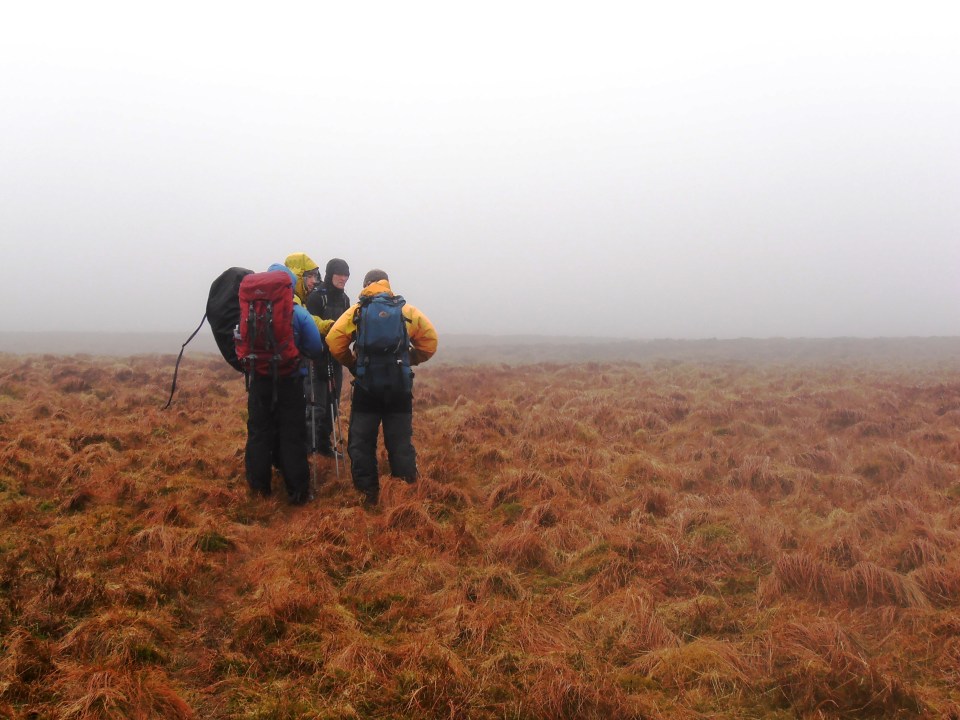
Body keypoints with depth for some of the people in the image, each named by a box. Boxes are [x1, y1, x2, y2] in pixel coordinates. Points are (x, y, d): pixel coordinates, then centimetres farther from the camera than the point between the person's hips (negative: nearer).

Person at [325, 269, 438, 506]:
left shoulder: (356, 312, 2)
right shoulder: (407, 311, 5)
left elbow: (334, 341, -9)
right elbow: (429, 341, 1)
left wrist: (351, 363, 5)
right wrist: (409, 360, 11)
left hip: (366, 386, -1)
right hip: (399, 387, 2)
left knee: (361, 442, 8)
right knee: (400, 441, 9)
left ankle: (369, 494, 9)